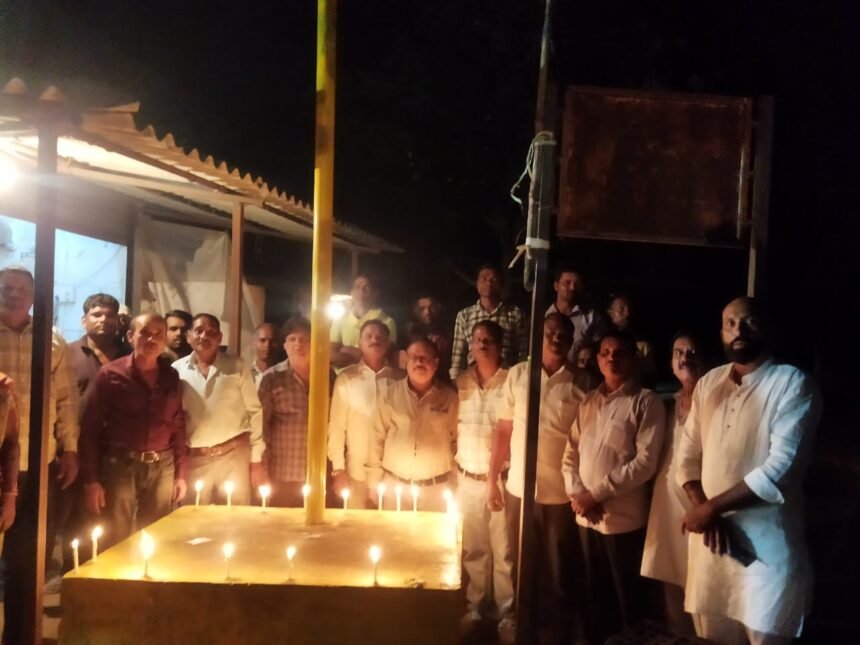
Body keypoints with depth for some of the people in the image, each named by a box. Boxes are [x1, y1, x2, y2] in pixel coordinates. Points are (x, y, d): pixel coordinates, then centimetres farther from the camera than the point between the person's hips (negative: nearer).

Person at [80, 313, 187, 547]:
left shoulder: (171, 377, 7)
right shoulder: (111, 374, -3)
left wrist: (181, 473, 7)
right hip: (120, 465, -3)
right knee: (116, 542, 4)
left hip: (162, 468, 3)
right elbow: (90, 428, -3)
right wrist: (91, 479, -7)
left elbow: (178, 427, 10)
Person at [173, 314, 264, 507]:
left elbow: (255, 411, 2)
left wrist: (257, 459, -1)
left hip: (234, 455, -1)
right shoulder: (177, 370, 3)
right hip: (194, 460, 1)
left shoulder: (236, 366, 1)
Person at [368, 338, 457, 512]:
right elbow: (377, 438, 3)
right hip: (395, 486, 0)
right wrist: (373, 482, 3)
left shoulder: (449, 396, 0)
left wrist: (454, 482, 7)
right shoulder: (390, 394, 0)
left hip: (436, 488, 0)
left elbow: (456, 439, 6)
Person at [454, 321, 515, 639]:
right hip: (467, 480, 3)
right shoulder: (460, 383, 4)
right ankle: (475, 606, 29)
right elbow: (452, 430, 11)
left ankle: (507, 613, 20)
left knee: (504, 550, 5)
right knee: (473, 549, 14)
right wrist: (454, 468, 8)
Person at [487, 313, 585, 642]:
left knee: (558, 573, 9)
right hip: (518, 488, 2)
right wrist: (492, 478, 4)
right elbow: (503, 430, 6)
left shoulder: (581, 385, -3)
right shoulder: (518, 374, 2)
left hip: (561, 493, -1)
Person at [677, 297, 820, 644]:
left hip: (766, 542, -5)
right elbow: (688, 455, 8)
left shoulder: (793, 383, -9)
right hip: (710, 535, 5)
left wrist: (711, 506, -14)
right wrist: (702, 510, -10)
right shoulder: (707, 384, 9)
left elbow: (781, 468, -18)